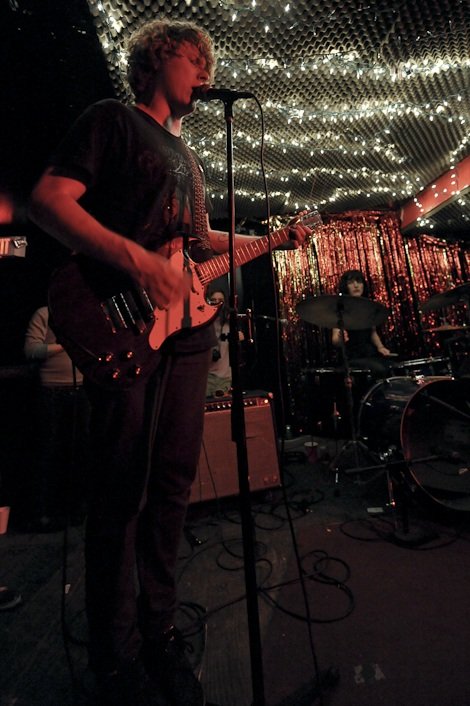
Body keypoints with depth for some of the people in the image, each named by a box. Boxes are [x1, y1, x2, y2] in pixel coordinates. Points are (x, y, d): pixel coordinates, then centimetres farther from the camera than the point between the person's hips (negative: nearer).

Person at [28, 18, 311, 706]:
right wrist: (140, 262, -18)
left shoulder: (188, 154, 32)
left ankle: (159, 628, 31)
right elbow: (47, 199, -3)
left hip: (188, 328, 7)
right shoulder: (113, 119, 10)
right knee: (121, 491, 0)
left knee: (172, 485, 10)